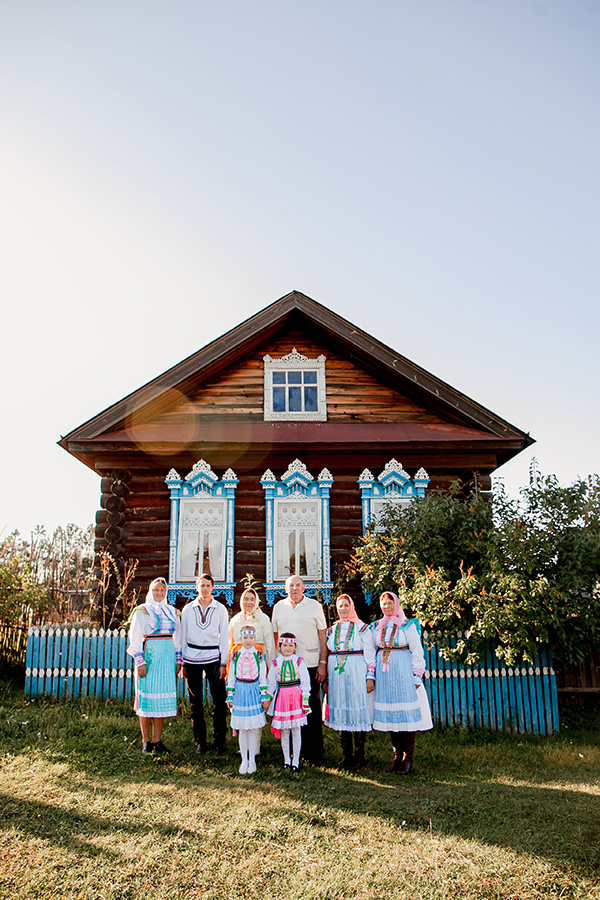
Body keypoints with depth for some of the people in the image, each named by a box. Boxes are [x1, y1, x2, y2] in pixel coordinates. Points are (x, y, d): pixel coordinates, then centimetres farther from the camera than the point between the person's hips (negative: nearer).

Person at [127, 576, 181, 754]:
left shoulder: (172, 611, 14)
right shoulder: (142, 611, 1)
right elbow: (135, 637, -3)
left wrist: (178, 659, 10)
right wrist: (140, 661, -11)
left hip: (167, 658, 4)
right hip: (149, 656, -4)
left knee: (163, 698, 4)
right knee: (147, 696, -1)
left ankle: (157, 740, 12)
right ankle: (146, 741, 9)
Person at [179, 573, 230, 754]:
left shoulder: (220, 609, 5)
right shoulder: (188, 609, 8)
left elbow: (224, 636, 5)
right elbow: (183, 636, 11)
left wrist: (223, 663, -1)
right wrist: (182, 662, 7)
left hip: (213, 656, -1)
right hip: (192, 657, 1)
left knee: (219, 701, -5)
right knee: (195, 702, 5)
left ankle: (219, 742, 6)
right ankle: (200, 742, 16)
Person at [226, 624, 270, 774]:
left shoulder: (259, 656, 1)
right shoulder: (235, 656, 3)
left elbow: (263, 678, 2)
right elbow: (231, 678, 7)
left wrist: (264, 696, -1)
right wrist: (230, 696, 4)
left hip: (254, 692, -1)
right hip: (240, 693, 1)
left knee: (254, 728, 3)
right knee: (242, 729, 6)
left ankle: (252, 761, 15)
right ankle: (244, 761, 18)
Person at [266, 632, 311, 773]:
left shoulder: (299, 661, 0)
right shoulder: (276, 663, 4)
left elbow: (305, 682, 1)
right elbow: (271, 683, 10)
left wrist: (305, 701, -3)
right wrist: (267, 698, 4)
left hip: (296, 697, -1)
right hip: (281, 697, 2)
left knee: (296, 730, 3)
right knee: (283, 731, 7)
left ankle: (295, 762, 13)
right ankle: (286, 760, 22)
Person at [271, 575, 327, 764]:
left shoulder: (314, 606, 3)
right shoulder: (278, 607, 10)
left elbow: (323, 636, 3)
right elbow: (274, 636, 15)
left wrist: (323, 663, -3)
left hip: (310, 664, -2)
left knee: (312, 709, 1)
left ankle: (314, 753, 11)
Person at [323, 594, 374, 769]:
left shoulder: (361, 627, 1)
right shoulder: (332, 629, 12)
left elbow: (369, 654, -2)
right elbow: (327, 655, 15)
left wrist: (370, 677, -8)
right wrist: (326, 680, 11)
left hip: (356, 674, -4)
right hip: (336, 675, 4)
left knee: (358, 713, -2)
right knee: (341, 713, 6)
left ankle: (359, 755, 9)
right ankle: (346, 755, 15)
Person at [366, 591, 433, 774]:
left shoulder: (407, 625, 2)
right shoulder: (376, 627, 13)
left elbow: (417, 652, 1)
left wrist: (416, 676, -5)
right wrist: (370, 676, 8)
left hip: (403, 672, -4)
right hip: (383, 673, 4)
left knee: (406, 712, -4)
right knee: (389, 714, 4)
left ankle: (408, 758, 3)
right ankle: (397, 755, 14)